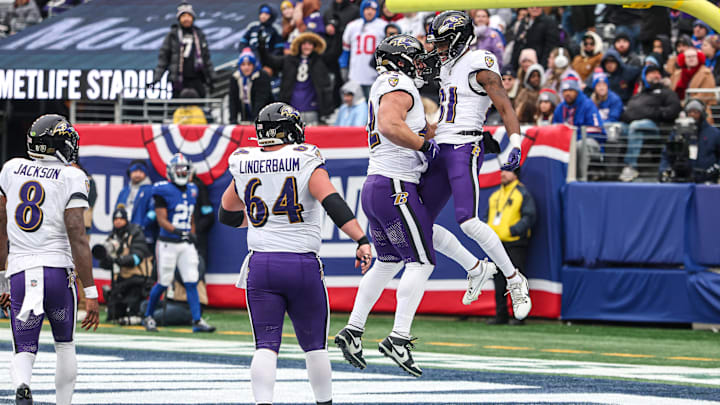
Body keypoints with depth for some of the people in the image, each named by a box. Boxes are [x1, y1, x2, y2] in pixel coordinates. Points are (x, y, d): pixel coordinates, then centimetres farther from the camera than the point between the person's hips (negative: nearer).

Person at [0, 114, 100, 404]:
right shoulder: (71, 177, -3)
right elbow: (77, 239, -10)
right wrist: (90, 294, -8)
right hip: (57, 271, -2)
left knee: (24, 350, 2)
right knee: (65, 345, 19)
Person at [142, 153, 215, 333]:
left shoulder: (191, 191, 11)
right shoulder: (164, 191, -11)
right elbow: (162, 220, -16)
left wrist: (192, 234, 11)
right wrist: (179, 232, -27)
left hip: (186, 244, 5)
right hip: (168, 244, -5)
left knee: (191, 282, -1)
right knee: (163, 283, 1)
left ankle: (198, 321, -2)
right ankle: (148, 317, 20)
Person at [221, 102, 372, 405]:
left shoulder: (243, 165, 7)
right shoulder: (306, 161, -5)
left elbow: (226, 215, 20)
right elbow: (332, 202, -18)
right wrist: (362, 240, -20)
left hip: (260, 264, 2)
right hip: (302, 264, -2)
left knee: (266, 345, -1)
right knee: (314, 345, 13)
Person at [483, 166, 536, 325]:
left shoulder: (523, 194, -2)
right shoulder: (495, 196, 18)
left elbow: (529, 217, -10)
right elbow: (487, 217, 23)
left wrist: (513, 230, -21)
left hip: (515, 243, -7)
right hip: (496, 244, 7)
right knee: (499, 280, 7)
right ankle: (501, 315, 12)